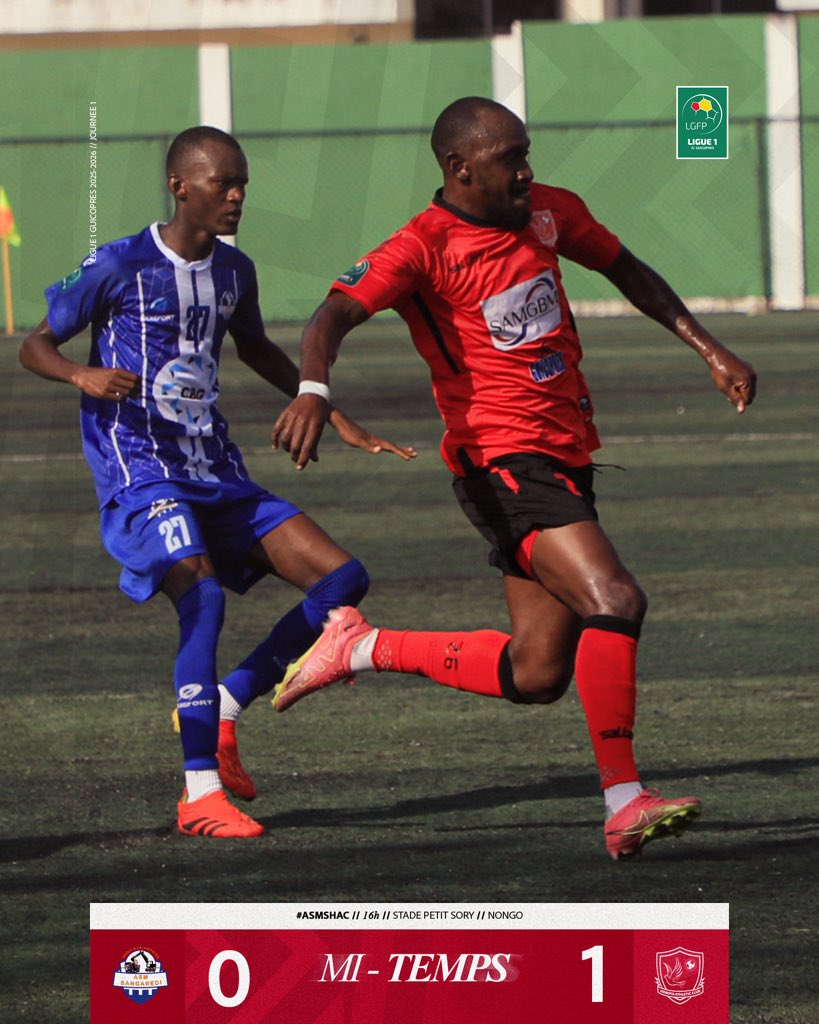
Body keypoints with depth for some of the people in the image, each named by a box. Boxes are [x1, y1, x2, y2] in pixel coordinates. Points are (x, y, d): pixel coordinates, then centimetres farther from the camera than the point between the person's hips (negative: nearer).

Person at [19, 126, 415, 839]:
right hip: (140, 467, -7)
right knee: (203, 594, -29)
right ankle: (199, 792, -24)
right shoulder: (119, 267, -9)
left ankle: (225, 708, 10)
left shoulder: (234, 271, 9)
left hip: (217, 471, 7)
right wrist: (82, 375, -23)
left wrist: (338, 420, 27)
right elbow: (36, 345, -1)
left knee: (343, 580, -3)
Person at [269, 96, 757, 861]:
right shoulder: (423, 248, -14)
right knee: (613, 601, -25)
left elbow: (627, 272, 26)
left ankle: (363, 648, 23)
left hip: (566, 455, 8)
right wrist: (313, 389, -48)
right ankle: (624, 806, -21)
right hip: (503, 460, -8)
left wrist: (708, 348, 21)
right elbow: (337, 312, -28)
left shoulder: (550, 215, 8)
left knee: (536, 675, 7)